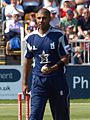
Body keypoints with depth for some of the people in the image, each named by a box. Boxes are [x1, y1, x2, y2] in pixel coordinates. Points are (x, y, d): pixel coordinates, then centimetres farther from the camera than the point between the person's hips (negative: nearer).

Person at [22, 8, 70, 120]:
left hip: (57, 79, -2)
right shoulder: (31, 38, 6)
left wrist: (53, 68, -22)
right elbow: (28, 60, 15)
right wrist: (24, 83, 13)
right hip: (38, 80, 2)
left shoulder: (59, 35, -4)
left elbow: (66, 58, -4)